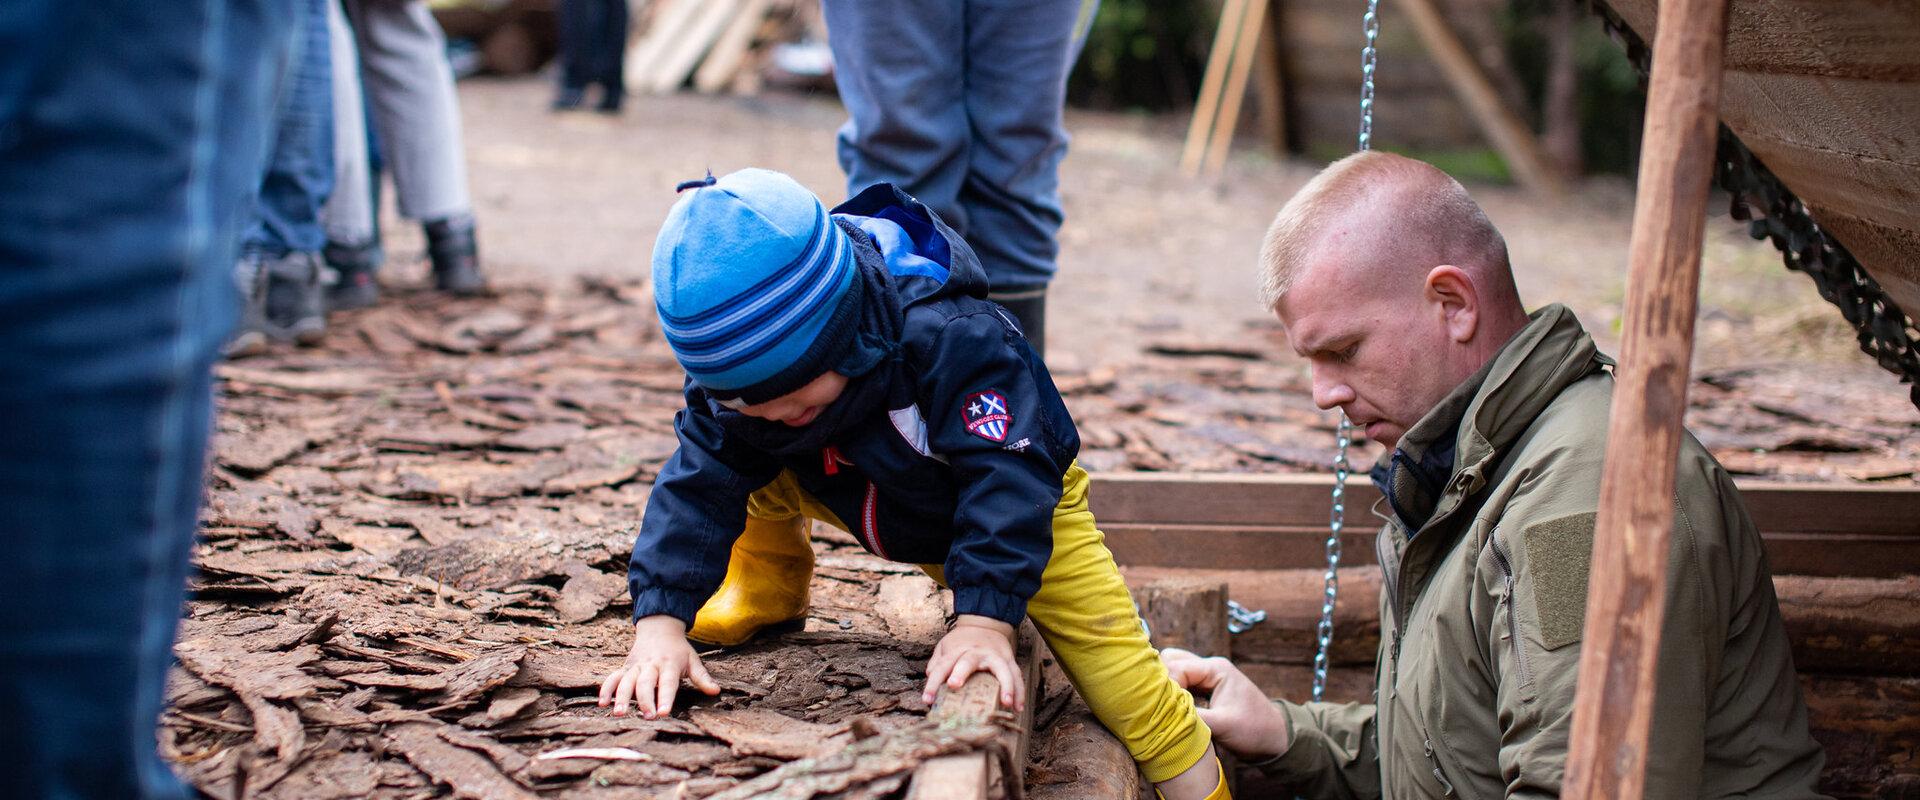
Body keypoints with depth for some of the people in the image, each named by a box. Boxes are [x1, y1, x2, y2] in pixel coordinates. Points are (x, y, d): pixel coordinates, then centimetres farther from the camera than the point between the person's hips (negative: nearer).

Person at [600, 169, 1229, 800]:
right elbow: (699, 485, -27)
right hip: (874, 504, 4)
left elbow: (1004, 479, -43)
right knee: (742, 456, -17)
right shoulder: (739, 372, -26)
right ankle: (770, 590, 10)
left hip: (1024, 515, -4)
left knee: (1136, 697, -14)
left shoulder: (952, 335, -41)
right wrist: (660, 623, -40)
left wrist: (983, 620, -53)